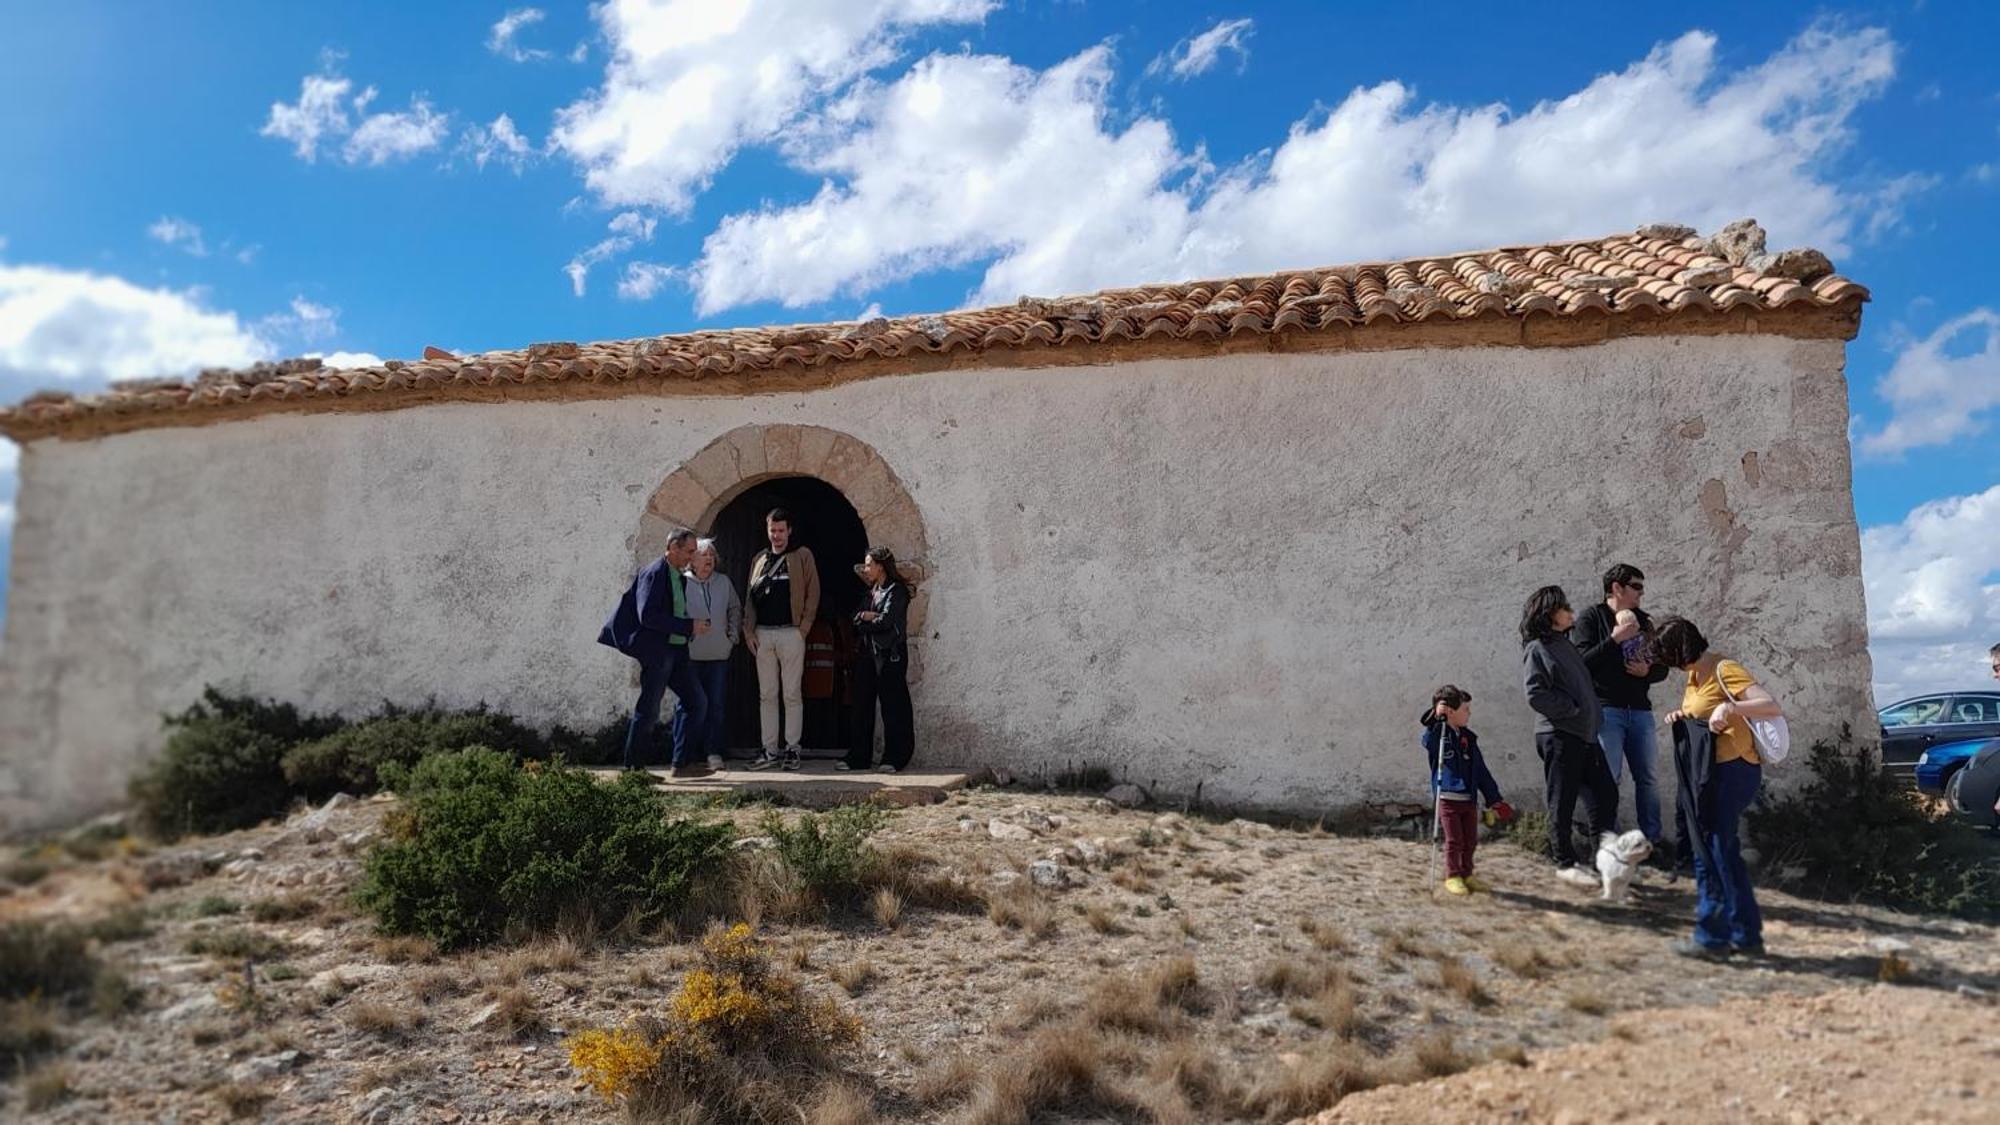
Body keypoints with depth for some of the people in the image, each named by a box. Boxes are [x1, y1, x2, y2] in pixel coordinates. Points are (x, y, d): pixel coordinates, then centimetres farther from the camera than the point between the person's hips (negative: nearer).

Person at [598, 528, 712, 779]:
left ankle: (683, 763, 10)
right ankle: (634, 767, 9)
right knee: (648, 711, -2)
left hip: (676, 650, 9)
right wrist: (689, 626, -21)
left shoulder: (679, 577, 16)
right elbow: (647, 616, -22)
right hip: (656, 651, -9)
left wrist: (692, 628, 6)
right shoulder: (654, 573, -12)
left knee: (695, 701, 5)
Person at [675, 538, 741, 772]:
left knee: (716, 706, 5)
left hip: (719, 655, 4)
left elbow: (735, 609, 20)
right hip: (690, 655, -3)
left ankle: (713, 752, 12)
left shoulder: (724, 582, 11)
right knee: (689, 705, -2)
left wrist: (733, 635, 10)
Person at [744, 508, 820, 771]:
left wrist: (804, 627, -8)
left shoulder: (802, 557, 3)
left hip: (791, 633, -4)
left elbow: (813, 594, -1)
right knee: (766, 695, 6)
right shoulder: (759, 560, 16)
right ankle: (770, 750, 11)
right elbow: (750, 598, 14)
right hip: (762, 634, 4)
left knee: (792, 694, -1)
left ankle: (792, 749, 5)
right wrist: (748, 630, 4)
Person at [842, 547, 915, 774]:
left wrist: (866, 618, 1)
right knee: (862, 705, 7)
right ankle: (858, 757, 12)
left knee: (892, 707, -4)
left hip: (890, 655, -8)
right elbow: (856, 621, 9)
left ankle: (894, 759, 0)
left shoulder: (897, 590, -5)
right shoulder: (870, 592, 18)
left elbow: (886, 621, -15)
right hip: (867, 653, 8)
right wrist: (872, 616, -9)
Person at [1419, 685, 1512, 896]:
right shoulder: (1436, 736, -7)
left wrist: (1494, 799, 14)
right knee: (1454, 840, -4)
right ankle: (1452, 876, 9)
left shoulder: (1468, 738, 10)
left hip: (1469, 799, 6)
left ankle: (1466, 874, 25)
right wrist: (1436, 719, -36)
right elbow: (1426, 739, -34)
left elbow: (1481, 771, 14)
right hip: (1447, 798, -6)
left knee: (1470, 840, 11)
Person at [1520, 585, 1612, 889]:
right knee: (1562, 802, 0)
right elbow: (1536, 694, -18)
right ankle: (1565, 864, 11)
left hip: (1585, 733, 8)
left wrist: (1592, 713, 12)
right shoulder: (1536, 649, -10)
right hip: (1558, 735, -8)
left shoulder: (1565, 644, 16)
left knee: (1605, 794, 9)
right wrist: (1573, 709, -14)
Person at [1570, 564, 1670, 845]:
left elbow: (1662, 668, 18)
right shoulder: (1592, 616, 0)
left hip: (1640, 710, 6)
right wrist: (1615, 639, -16)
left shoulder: (1644, 621, 15)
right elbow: (1583, 661, -11)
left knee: (1648, 778, 8)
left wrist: (1647, 671, -4)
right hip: (1605, 709, -5)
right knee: (1609, 779, -8)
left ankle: (1652, 840, 17)